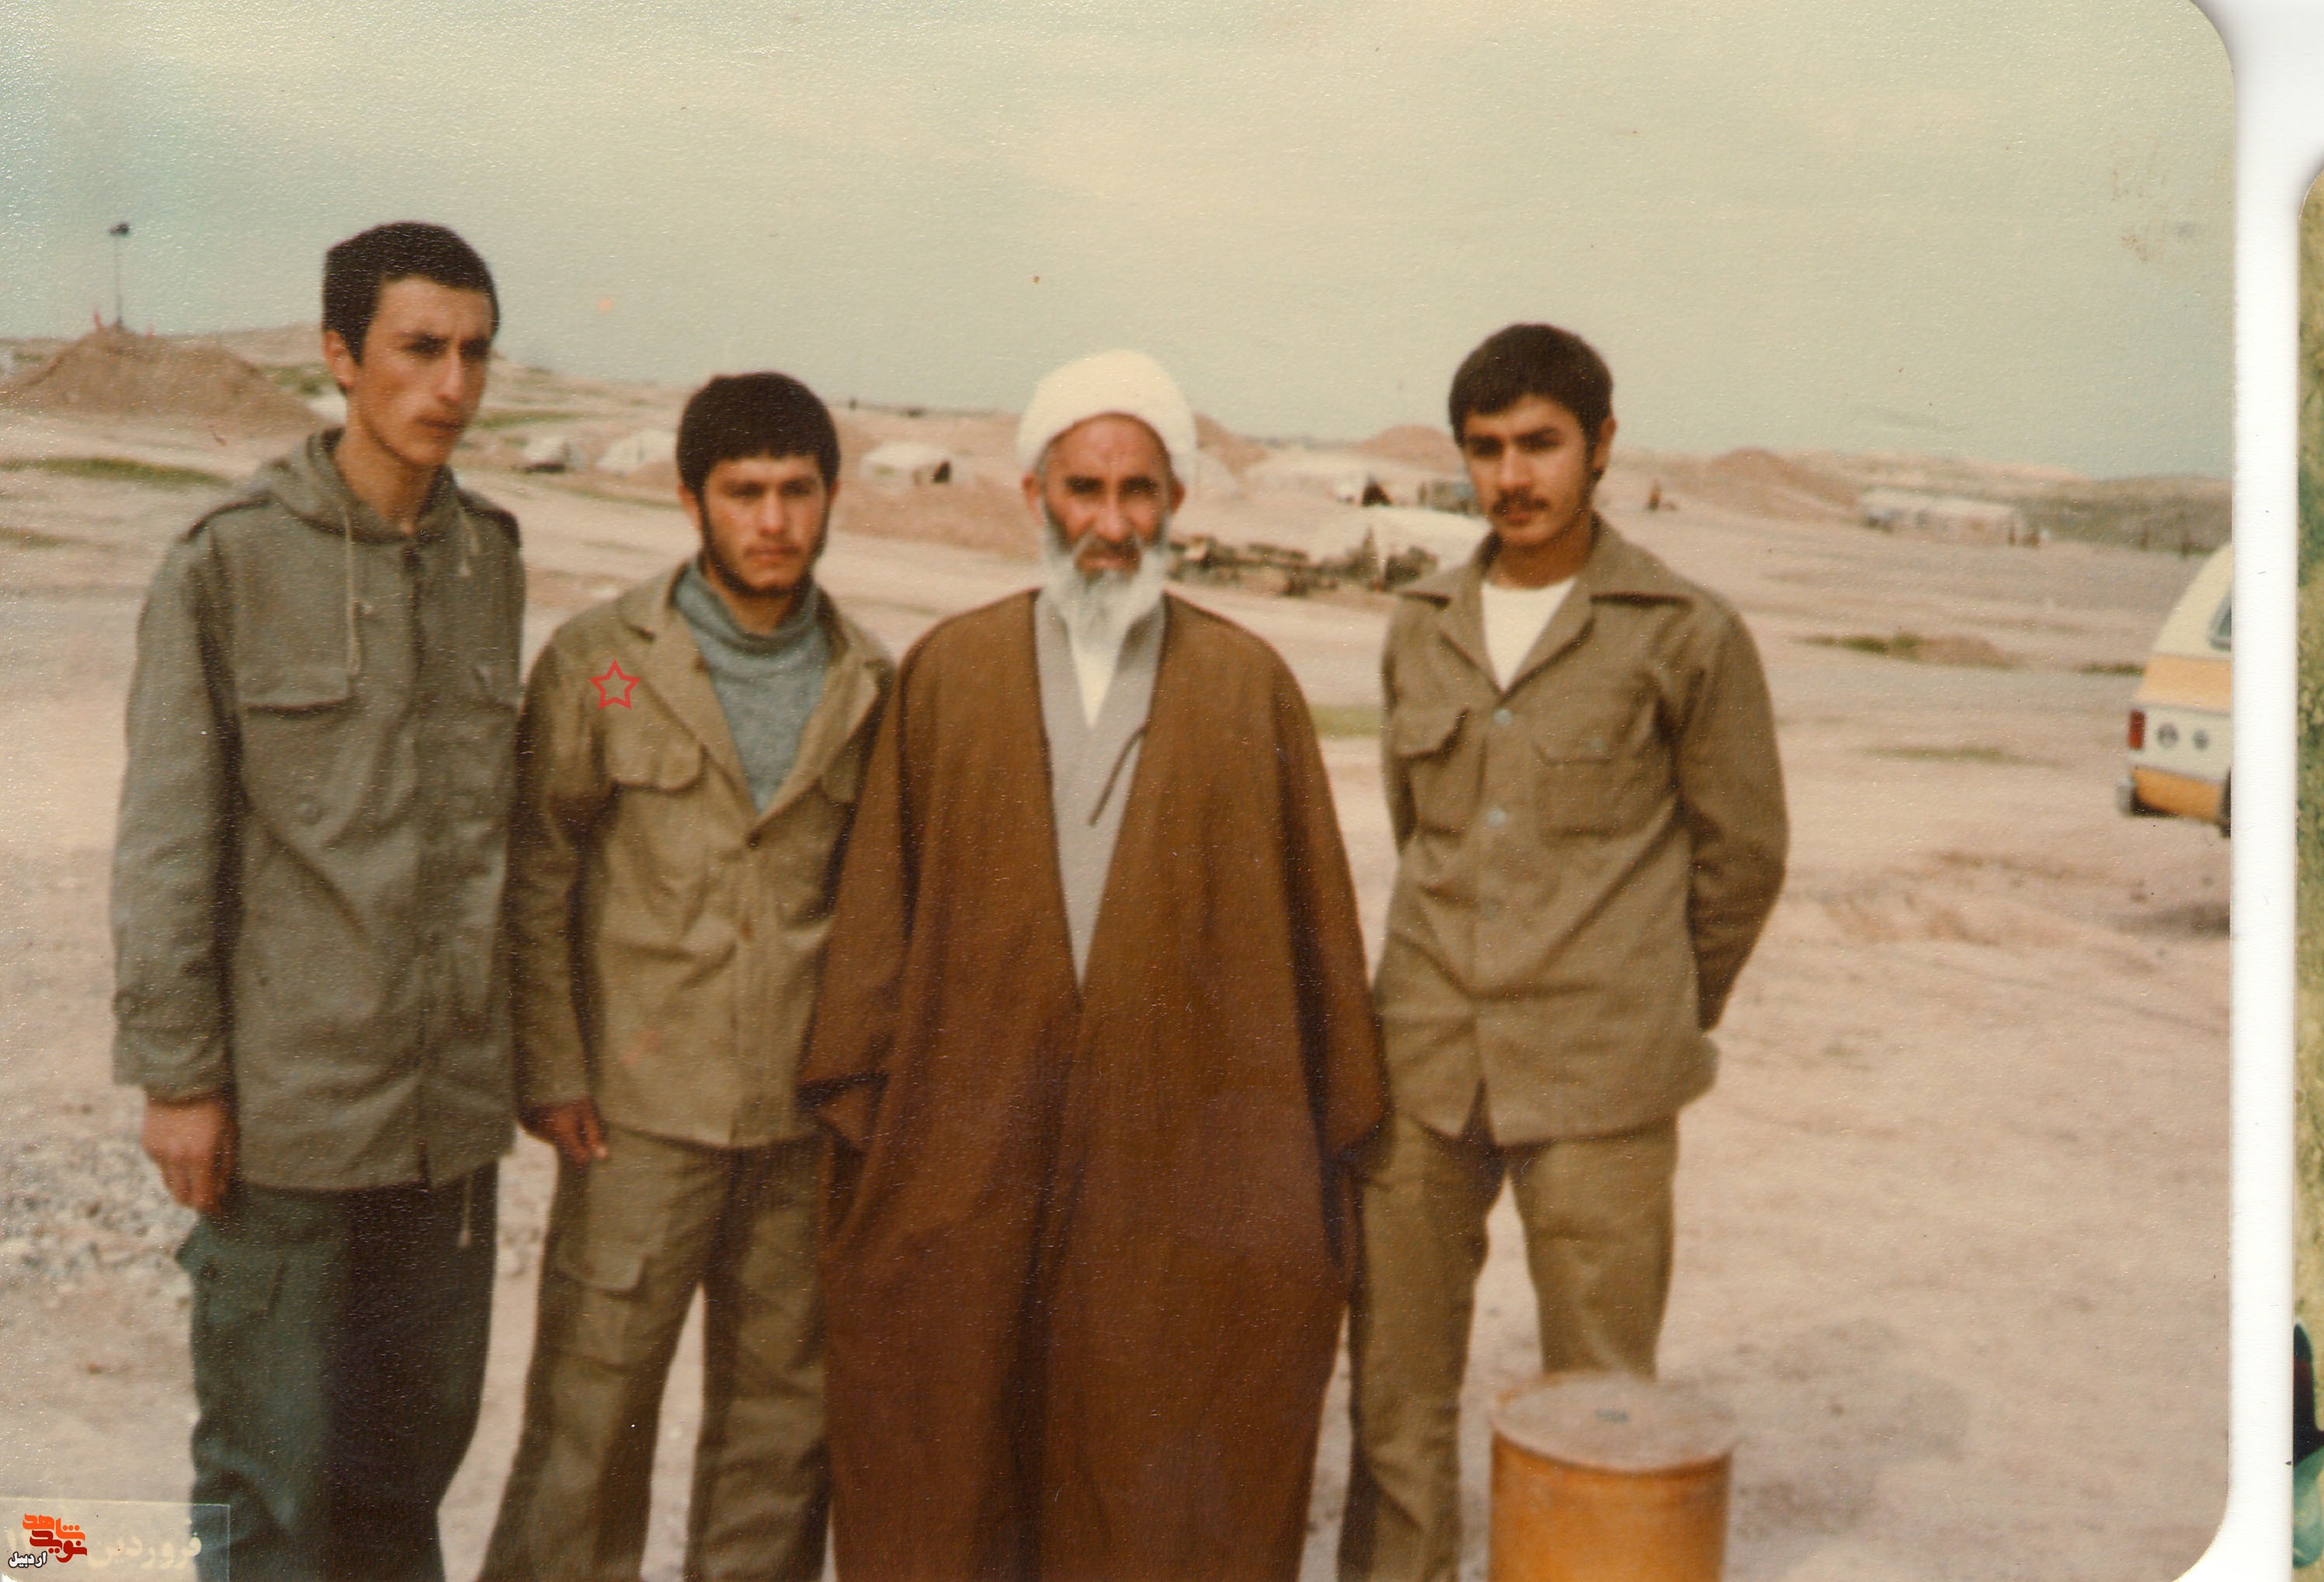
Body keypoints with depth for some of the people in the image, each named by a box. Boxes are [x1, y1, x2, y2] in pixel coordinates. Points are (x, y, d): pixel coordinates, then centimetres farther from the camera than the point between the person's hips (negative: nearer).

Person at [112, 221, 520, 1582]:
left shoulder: (490, 556, 7)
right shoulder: (233, 561, -8)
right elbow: (164, 842, -6)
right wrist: (176, 1072, -7)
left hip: (452, 1098, 5)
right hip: (286, 1100, -4)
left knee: (420, 1438, 15)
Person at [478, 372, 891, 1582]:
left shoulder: (870, 685, 6)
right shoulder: (598, 662, -2)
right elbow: (532, 881, -1)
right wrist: (551, 1071, -6)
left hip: (810, 1117, 3)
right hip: (639, 1112, -3)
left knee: (784, 1421, 11)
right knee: (589, 1415, 2)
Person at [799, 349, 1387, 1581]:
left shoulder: (1248, 686, 4)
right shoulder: (948, 671, 6)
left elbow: (1312, 916, 6)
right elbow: (879, 901, 6)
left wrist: (1322, 1138, 5)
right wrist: (859, 1109, 2)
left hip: (1188, 1151, -1)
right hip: (967, 1153, 1)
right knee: (943, 1478, 10)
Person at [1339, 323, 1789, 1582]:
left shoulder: (1687, 635, -4)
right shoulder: (1421, 627, 9)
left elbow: (1744, 853, 4)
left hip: (1598, 1074, -4)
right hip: (1425, 1056, 4)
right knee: (1394, 1369, 10)